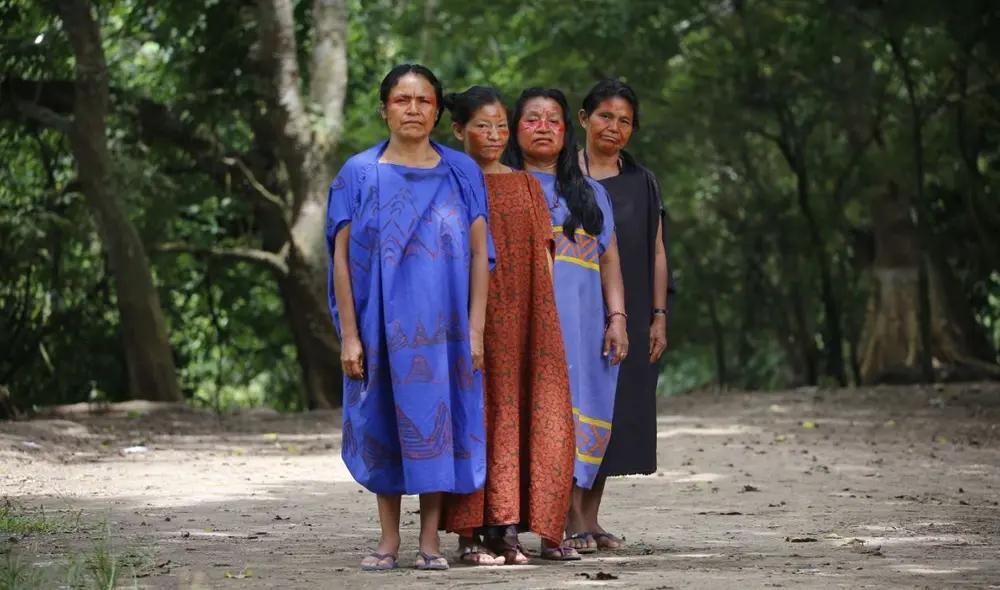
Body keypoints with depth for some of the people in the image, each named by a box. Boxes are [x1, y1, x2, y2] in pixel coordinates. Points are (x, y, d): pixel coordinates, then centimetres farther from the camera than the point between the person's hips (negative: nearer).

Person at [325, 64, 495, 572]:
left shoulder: (461, 173, 4)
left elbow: (479, 254, 2)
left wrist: (475, 329, -5)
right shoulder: (360, 175, 2)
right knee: (385, 422, 4)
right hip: (382, 324, 0)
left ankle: (430, 539, 8)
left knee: (437, 420, 0)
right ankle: (389, 540, 13)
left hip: (443, 325, 0)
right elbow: (342, 258, 1)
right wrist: (349, 335, -6)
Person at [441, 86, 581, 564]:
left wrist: (548, 319, 6)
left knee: (523, 414, 0)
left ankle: (507, 529, 5)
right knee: (476, 414, -5)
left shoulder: (526, 186, 15)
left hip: (525, 318, 4)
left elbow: (543, 256, 14)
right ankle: (471, 534, -2)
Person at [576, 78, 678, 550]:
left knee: (612, 413, 3)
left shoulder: (641, 183, 12)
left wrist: (659, 317, 5)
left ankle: (590, 519, 8)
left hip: (627, 317, 4)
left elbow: (656, 253, 12)